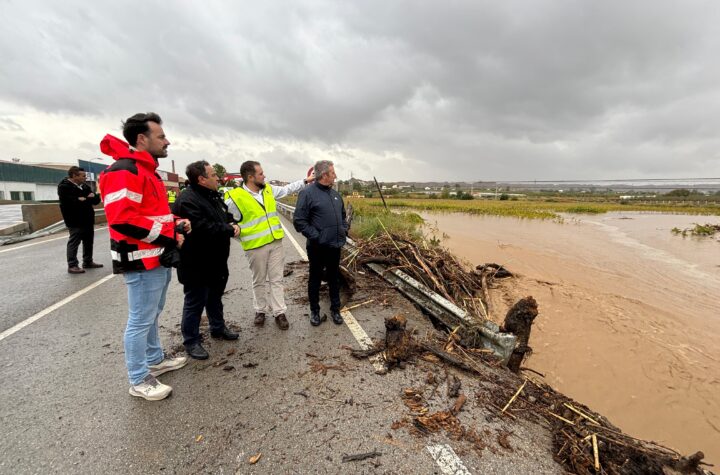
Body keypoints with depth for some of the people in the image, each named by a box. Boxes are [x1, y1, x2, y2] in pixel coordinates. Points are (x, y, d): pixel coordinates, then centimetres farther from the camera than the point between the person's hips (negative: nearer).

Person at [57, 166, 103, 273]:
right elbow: (70, 202, -23)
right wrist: (88, 200, -13)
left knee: (89, 241, 13)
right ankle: (72, 265, 1)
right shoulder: (64, 187, -8)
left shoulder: (84, 186, 14)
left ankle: (88, 262, 24)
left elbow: (96, 200, 10)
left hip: (88, 219, 7)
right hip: (75, 221, -7)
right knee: (74, 243, -4)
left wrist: (84, 199, -9)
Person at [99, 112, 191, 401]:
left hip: (159, 259, 10)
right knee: (141, 320, 2)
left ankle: (155, 360, 37)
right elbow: (122, 219, -25)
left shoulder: (147, 171, 17)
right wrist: (167, 237, -20)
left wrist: (176, 225, 8)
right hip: (142, 262, -10)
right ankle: (139, 381, 16)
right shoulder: (123, 171, -16)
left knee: (152, 315, 21)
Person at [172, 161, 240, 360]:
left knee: (215, 298, 23)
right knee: (195, 303, 5)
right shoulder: (187, 200, -22)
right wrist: (229, 230, -18)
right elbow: (203, 229, -32)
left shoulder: (213, 196, 11)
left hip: (216, 261, 9)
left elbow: (227, 216, 18)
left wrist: (234, 225, -5)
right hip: (196, 265, -9)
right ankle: (191, 341, 22)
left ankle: (218, 328, 40)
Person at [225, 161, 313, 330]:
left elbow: (287, 189, 18)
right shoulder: (235, 198, -12)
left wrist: (305, 181, 18)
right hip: (256, 247, -4)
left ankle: (279, 313, 18)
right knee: (259, 281, 12)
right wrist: (244, 238, -8)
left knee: (277, 280, 9)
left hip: (276, 243, 4)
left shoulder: (268, 189, 5)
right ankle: (261, 310, 31)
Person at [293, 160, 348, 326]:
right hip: (318, 247, -6)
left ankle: (335, 309, 30)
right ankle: (314, 311, 26)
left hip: (335, 246, 6)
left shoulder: (335, 194, 11)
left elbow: (343, 215, 23)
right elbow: (299, 221, -15)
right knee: (315, 279, 10)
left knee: (335, 278, 15)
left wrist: (344, 230, 9)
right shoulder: (307, 193, -11)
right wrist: (315, 236, -18)